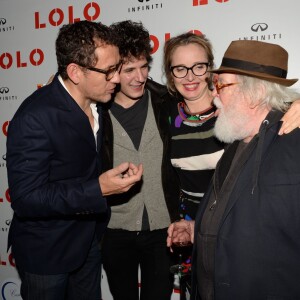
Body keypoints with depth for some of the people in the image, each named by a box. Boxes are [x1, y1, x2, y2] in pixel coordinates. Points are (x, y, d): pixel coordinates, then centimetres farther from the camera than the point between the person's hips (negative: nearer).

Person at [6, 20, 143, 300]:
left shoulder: (97, 102, -5)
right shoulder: (35, 117, -27)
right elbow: (25, 198, -27)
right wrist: (98, 189, -32)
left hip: (88, 240, 7)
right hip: (45, 253, -6)